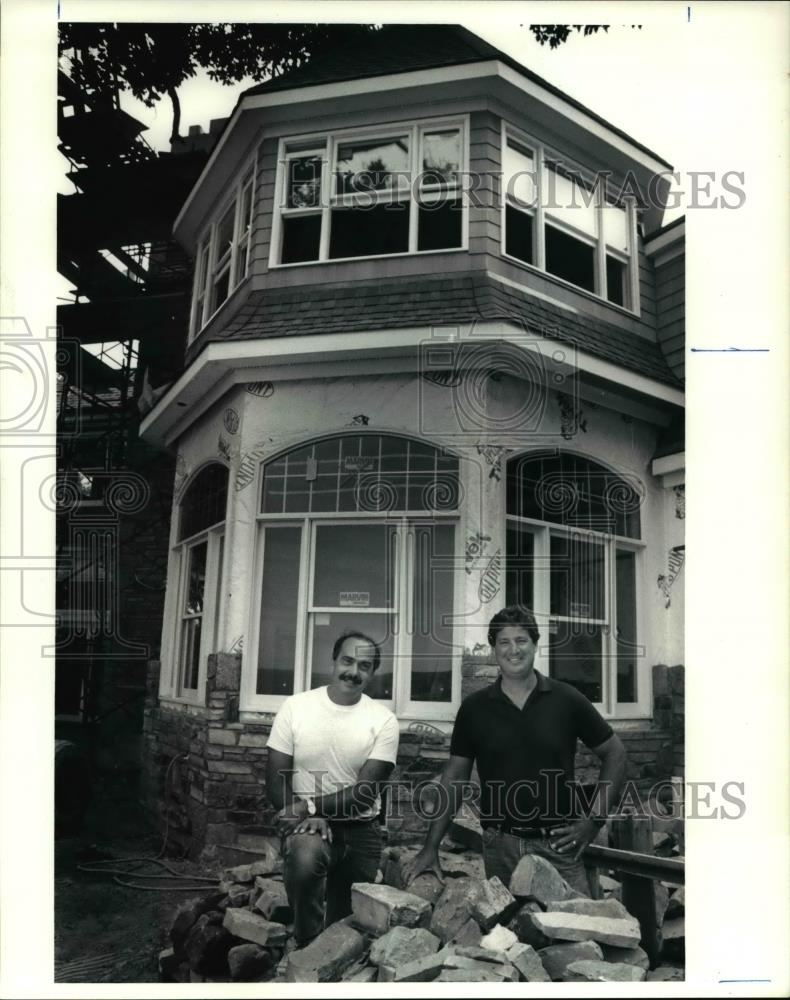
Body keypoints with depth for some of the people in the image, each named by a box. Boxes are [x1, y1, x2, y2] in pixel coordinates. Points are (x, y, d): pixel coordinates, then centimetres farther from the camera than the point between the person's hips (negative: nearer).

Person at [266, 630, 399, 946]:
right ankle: (307, 947, -11)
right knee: (305, 856, -33)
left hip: (360, 829, 2)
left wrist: (309, 806, -22)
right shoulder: (295, 707, -7)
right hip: (306, 823, -1)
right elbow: (276, 781, -6)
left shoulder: (383, 720, -7)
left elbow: (365, 791, -12)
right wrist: (310, 818, -21)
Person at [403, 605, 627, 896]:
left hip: (558, 845, -1)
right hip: (500, 847, 1)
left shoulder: (567, 700, -2)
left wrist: (594, 820, -2)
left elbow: (614, 753, 6)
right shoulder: (474, 708, 1)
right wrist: (430, 848, -2)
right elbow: (454, 778, 4)